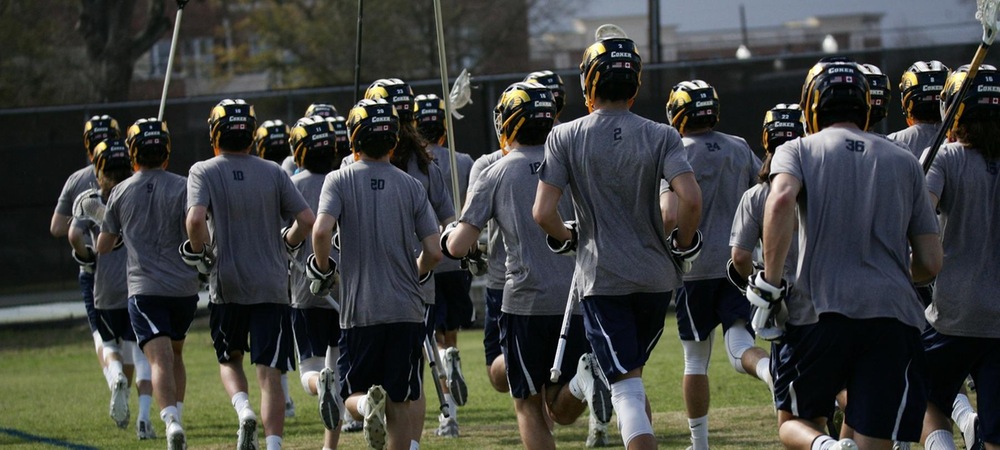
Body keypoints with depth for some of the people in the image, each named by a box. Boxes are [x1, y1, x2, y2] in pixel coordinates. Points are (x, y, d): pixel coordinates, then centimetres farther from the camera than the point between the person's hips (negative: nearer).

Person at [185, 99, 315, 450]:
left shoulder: (204, 172, -3)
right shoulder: (273, 173, 2)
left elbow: (196, 218, -20)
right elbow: (307, 220, -2)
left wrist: (200, 251, -2)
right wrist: (286, 243, 17)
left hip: (226, 285, -1)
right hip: (271, 286, 1)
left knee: (229, 359, 20)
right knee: (269, 372, 1)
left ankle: (243, 409, -7)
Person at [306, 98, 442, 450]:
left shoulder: (340, 181, -2)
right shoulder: (412, 187, 2)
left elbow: (322, 230, -17)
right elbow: (433, 252, -1)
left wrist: (322, 269, 2)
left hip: (359, 311, -1)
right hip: (406, 309, 1)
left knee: (354, 394, 11)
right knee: (401, 403, 8)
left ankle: (369, 405, -22)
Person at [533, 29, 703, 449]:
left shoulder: (565, 138, -5)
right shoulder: (660, 137, -3)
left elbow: (543, 213, -10)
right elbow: (690, 198, -16)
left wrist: (568, 238, 11)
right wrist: (683, 244, 3)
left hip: (602, 277, -2)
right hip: (656, 275, 3)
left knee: (627, 387, -5)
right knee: (631, 372, 23)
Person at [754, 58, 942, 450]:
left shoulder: (798, 151, 7)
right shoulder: (904, 162, 15)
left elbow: (782, 200, -17)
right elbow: (930, 264, 12)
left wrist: (771, 281, -9)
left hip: (821, 312, -1)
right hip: (893, 315, 1)